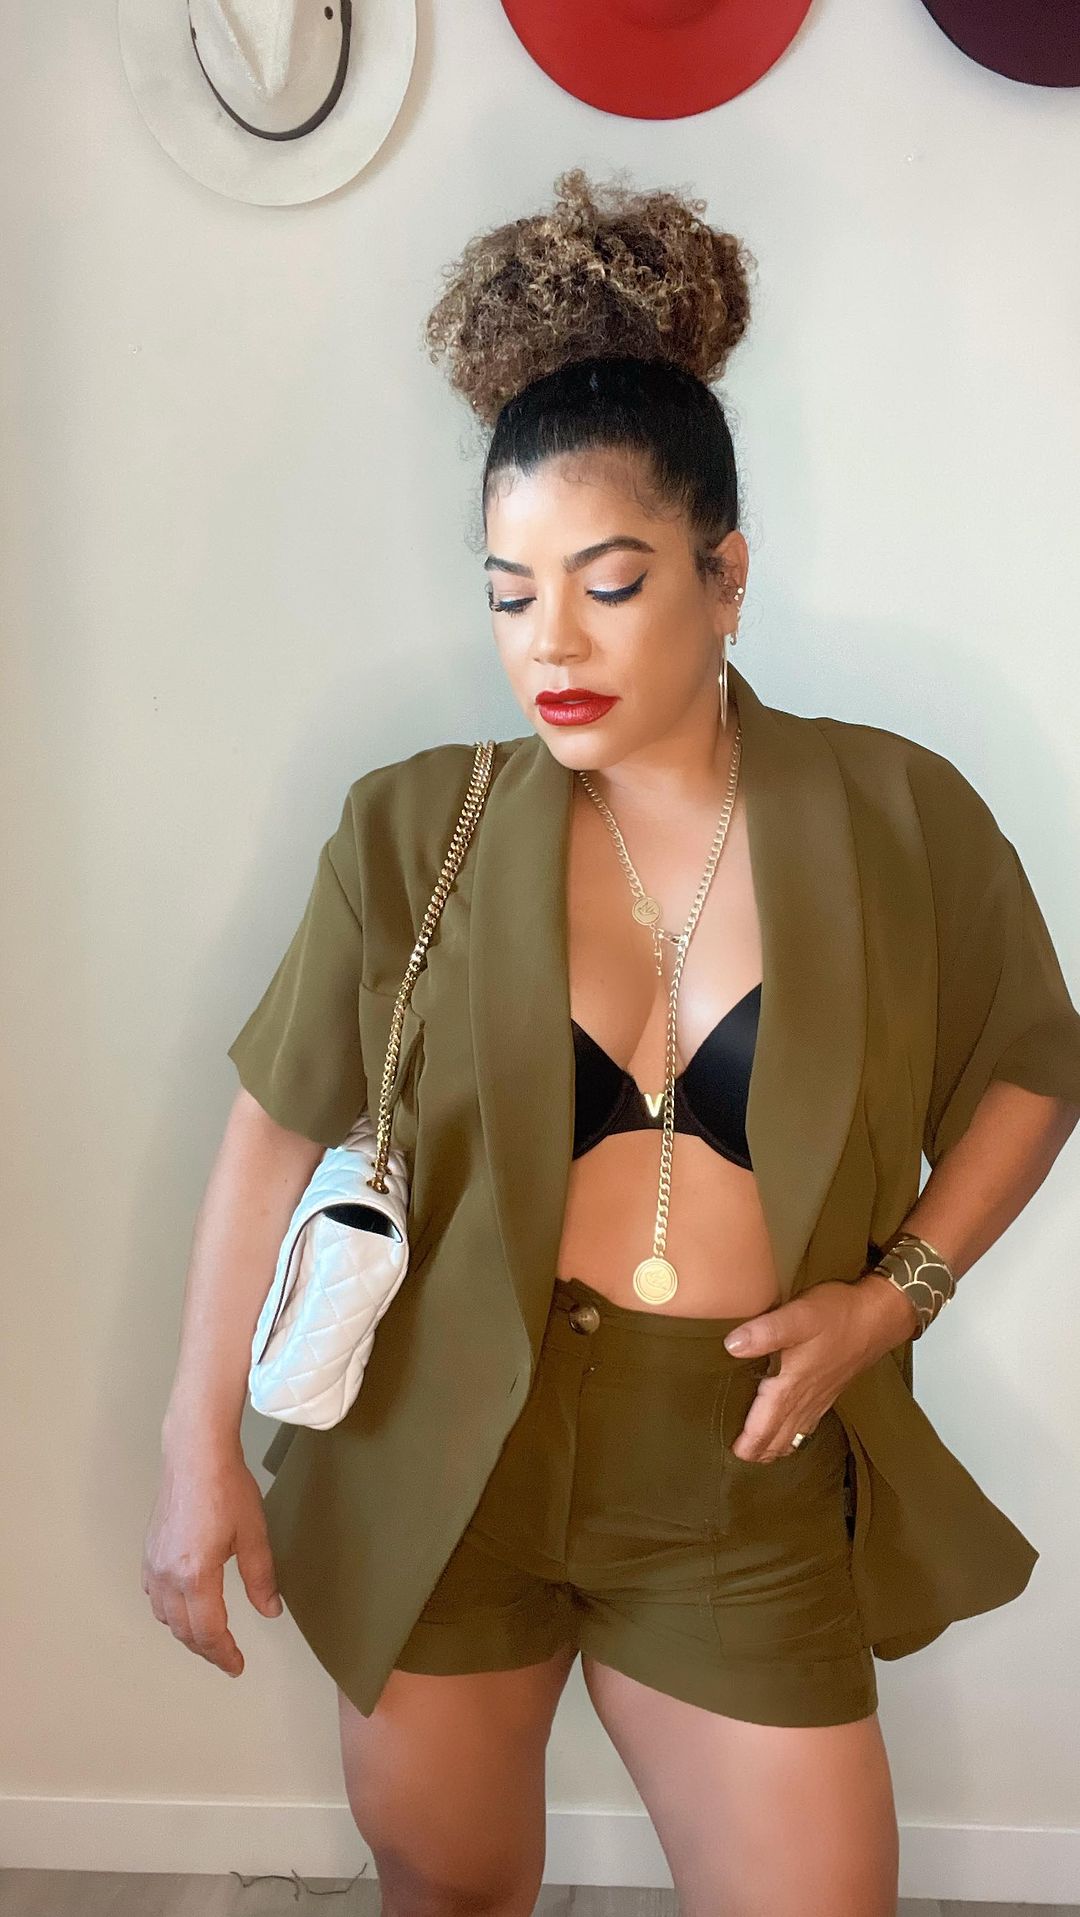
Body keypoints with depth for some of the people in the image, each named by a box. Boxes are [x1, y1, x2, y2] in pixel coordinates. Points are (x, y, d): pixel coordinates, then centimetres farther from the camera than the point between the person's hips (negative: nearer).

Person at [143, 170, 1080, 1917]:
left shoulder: (899, 820, -6)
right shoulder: (413, 832, -6)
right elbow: (279, 1128, -2)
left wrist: (899, 1287, -6)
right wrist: (200, 1445, -2)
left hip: (746, 1484, 0)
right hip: (442, 1462, 1)